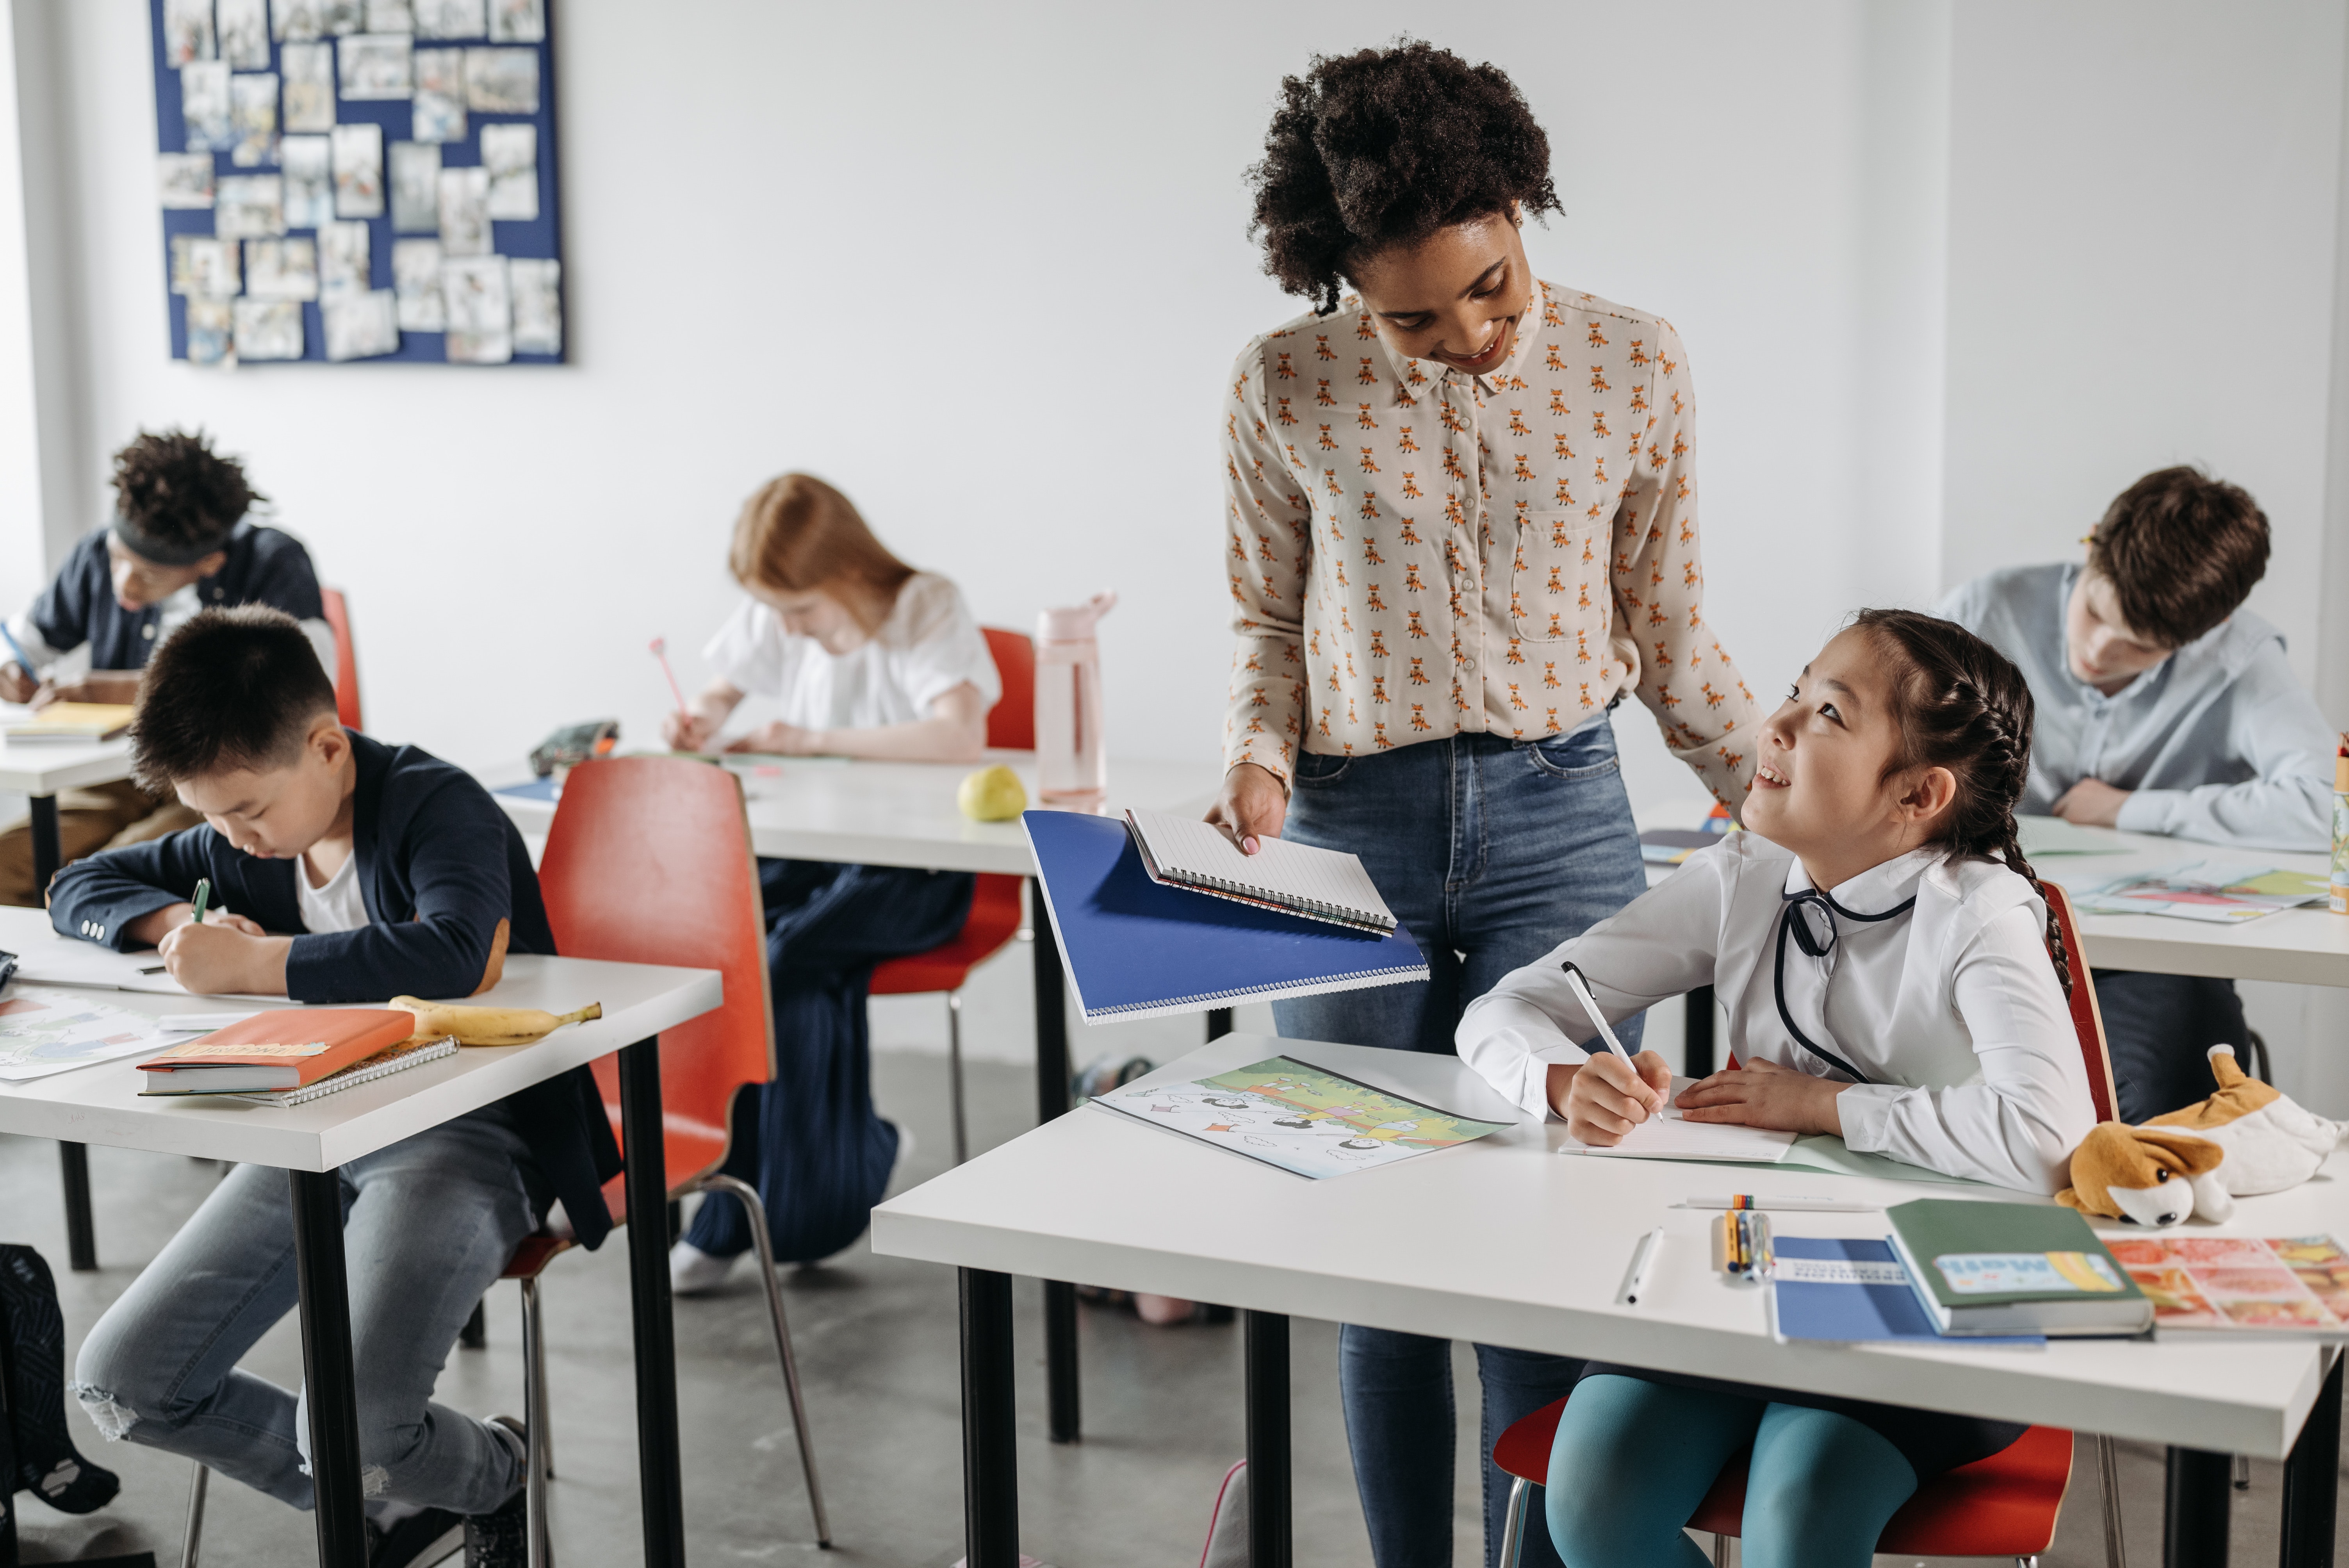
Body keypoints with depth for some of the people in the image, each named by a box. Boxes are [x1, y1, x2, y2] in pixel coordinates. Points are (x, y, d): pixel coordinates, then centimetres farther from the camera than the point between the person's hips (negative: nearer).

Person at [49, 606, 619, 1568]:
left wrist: (253, 962, -28)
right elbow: (78, 887, 22)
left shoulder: (438, 806, -15)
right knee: (119, 1386, 0)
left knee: (346, 1435, -25)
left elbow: (455, 955, -36)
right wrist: (177, 921, -2)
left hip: (466, 1137, -8)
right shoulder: (242, 846, 8)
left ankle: (491, 1475, 12)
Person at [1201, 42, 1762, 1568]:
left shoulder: (1634, 366, 0)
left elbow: (1670, 632, 9)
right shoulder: (1286, 387, -2)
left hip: (1560, 818, 0)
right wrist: (1259, 760, -8)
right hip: (1349, 832, 1)